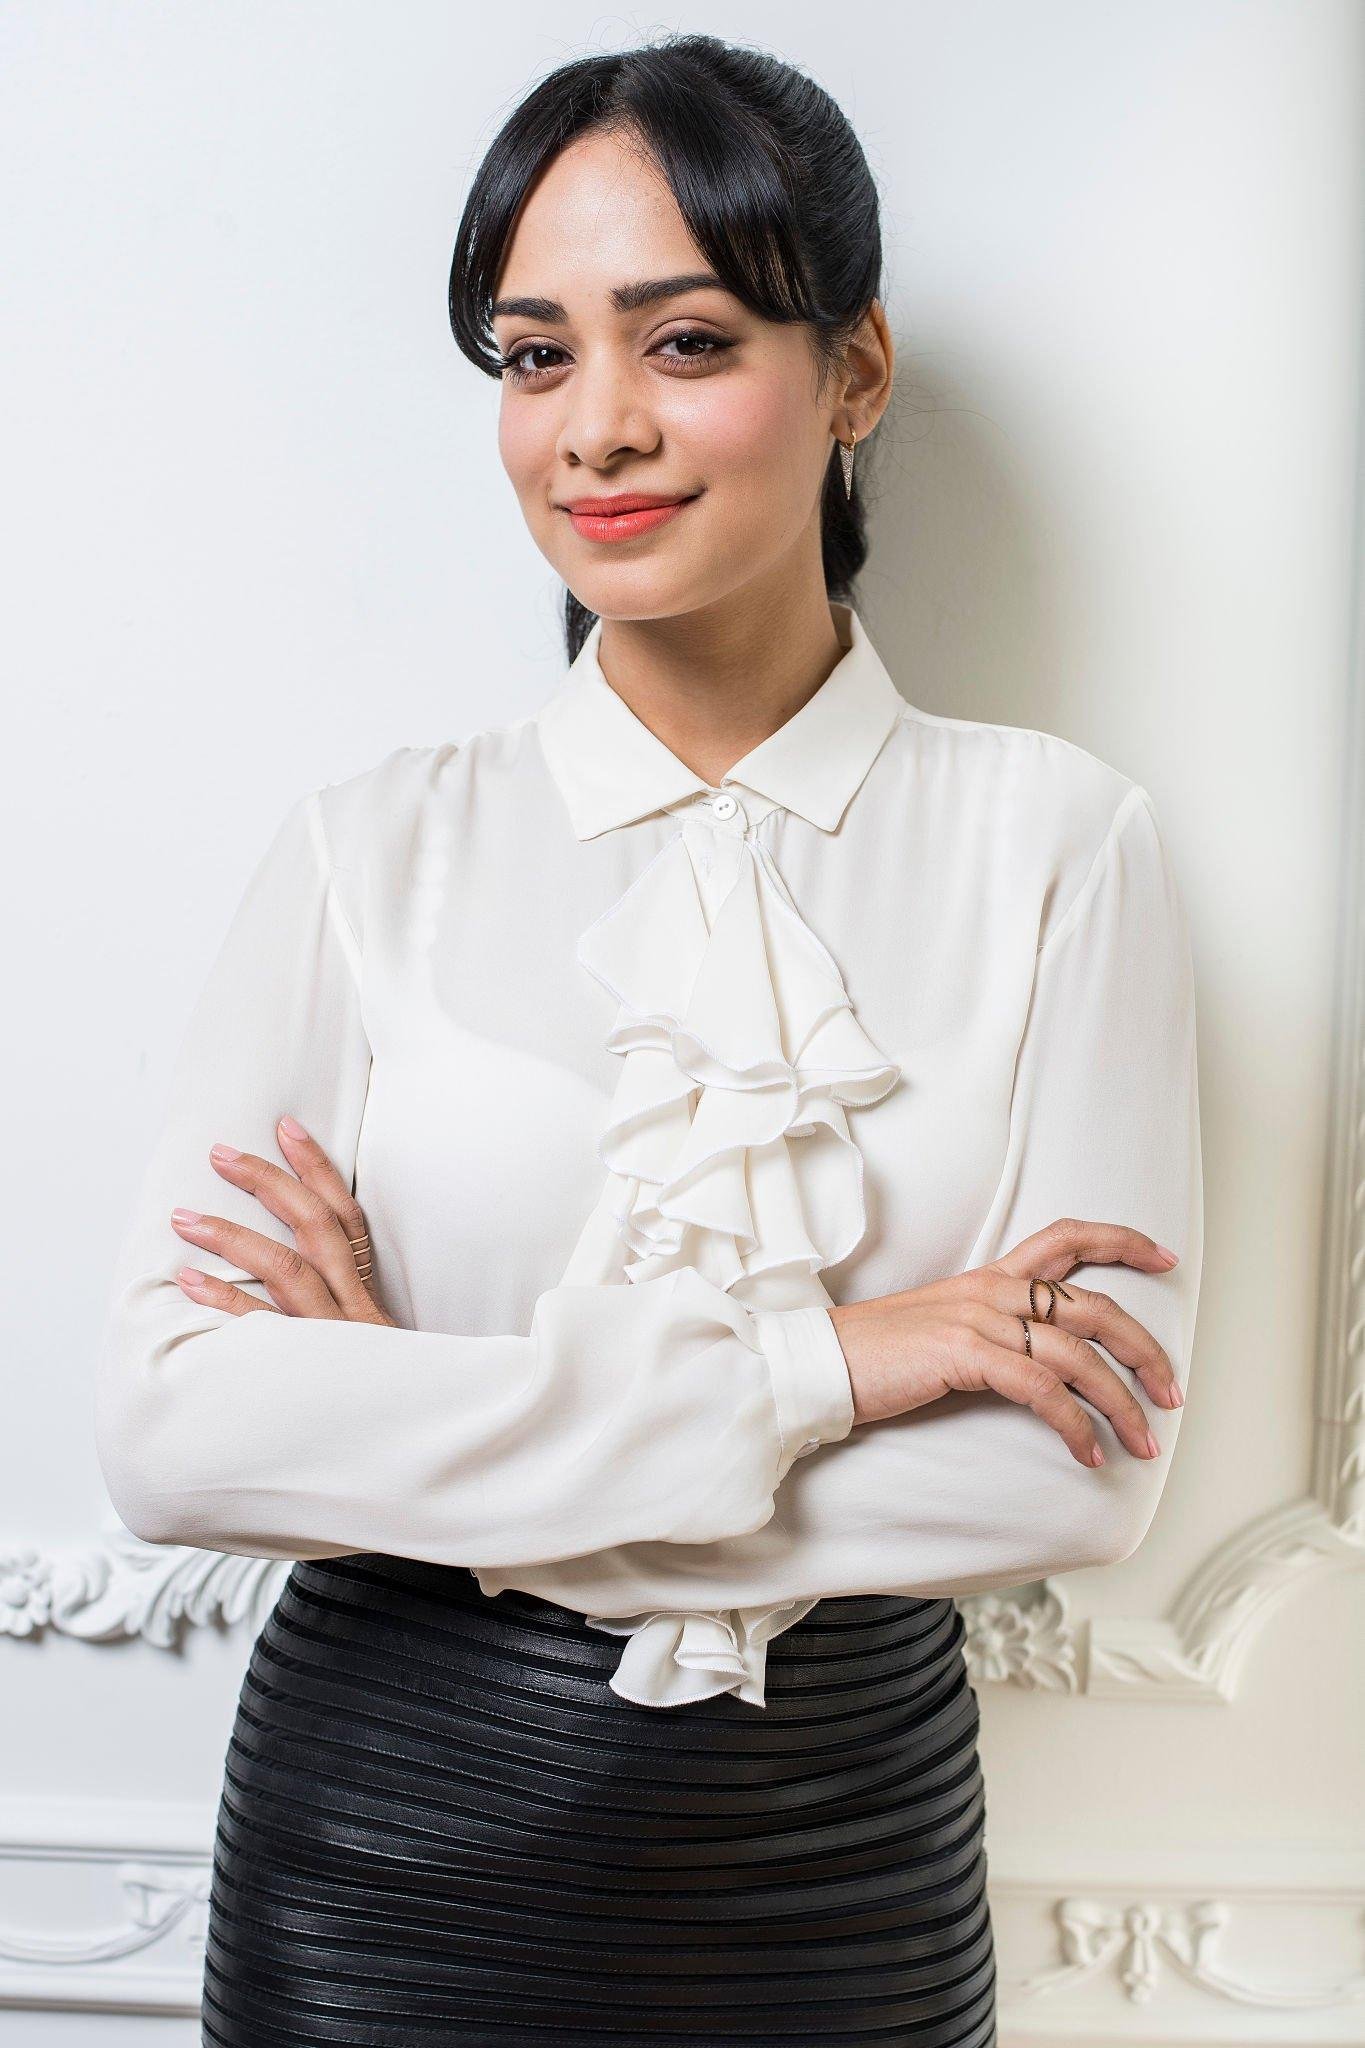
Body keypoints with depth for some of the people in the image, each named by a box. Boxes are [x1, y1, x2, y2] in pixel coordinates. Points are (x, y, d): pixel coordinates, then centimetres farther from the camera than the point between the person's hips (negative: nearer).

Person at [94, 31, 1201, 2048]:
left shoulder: (1059, 841, -7)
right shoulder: (372, 849, -6)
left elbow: (1078, 1470, -15)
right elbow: (167, 1425, -16)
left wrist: (423, 1420, -15)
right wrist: (805, 1366, -21)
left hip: (843, 1860, 0)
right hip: (389, 1855, 0)